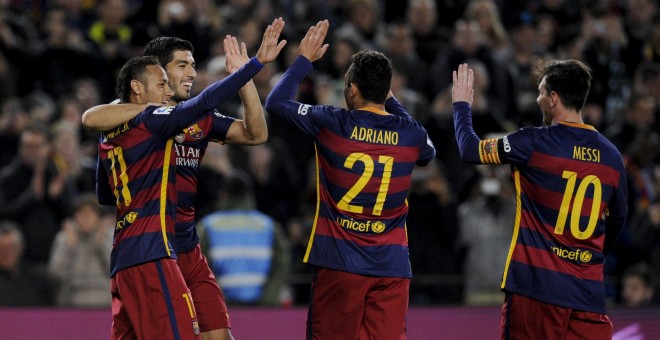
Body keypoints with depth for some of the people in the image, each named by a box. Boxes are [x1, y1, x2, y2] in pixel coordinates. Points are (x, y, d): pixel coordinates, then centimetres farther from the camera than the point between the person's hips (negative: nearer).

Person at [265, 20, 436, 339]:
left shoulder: (332, 124, -7)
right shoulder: (410, 134, 0)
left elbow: (276, 102, 7)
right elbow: (427, 153, 27)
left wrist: (304, 59, 18)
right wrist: (392, 102, 30)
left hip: (339, 261, -2)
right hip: (391, 265, 2)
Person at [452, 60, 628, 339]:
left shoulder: (534, 143, -8)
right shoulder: (611, 155, 6)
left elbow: (470, 150, 2)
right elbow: (617, 218, 19)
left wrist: (461, 105, 19)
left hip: (536, 284, -4)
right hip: (589, 291, 4)